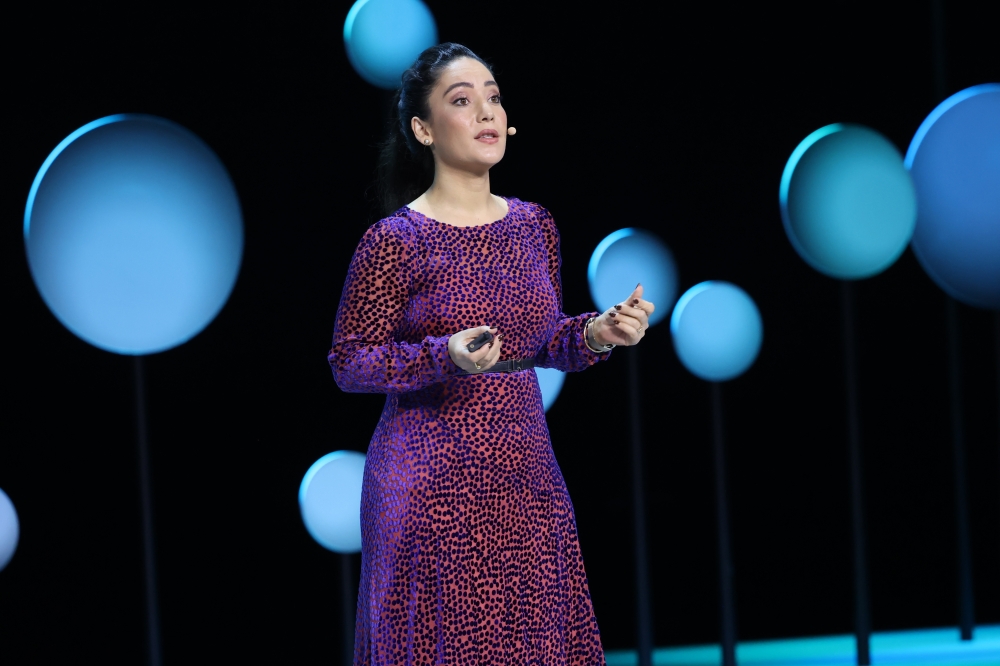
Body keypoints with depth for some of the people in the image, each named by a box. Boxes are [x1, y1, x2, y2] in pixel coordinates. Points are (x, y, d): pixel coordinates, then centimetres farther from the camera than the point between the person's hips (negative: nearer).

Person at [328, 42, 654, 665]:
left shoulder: (534, 225, 7)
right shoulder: (396, 241, -10)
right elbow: (349, 362, -8)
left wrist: (598, 334, -3)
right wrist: (447, 356, -22)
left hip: (527, 480, 5)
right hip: (432, 488, -5)